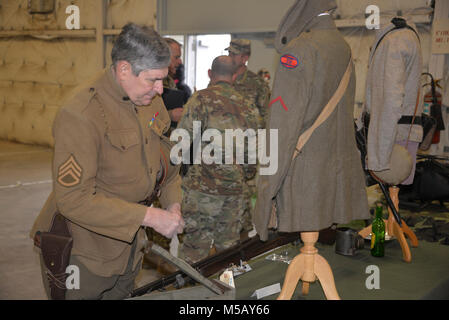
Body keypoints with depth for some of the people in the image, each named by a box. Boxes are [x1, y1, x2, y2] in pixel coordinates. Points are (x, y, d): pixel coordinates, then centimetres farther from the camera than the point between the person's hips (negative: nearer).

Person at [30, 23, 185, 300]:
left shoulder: (151, 100, -1)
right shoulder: (80, 116, -27)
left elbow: (166, 153, 14)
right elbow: (73, 199, -29)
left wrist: (173, 203, -1)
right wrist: (149, 216, -29)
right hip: (84, 254, -7)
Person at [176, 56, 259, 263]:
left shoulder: (202, 98, -6)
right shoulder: (248, 107, 11)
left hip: (205, 186, -5)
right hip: (236, 189, 5)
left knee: (194, 250, 2)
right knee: (228, 247, 15)